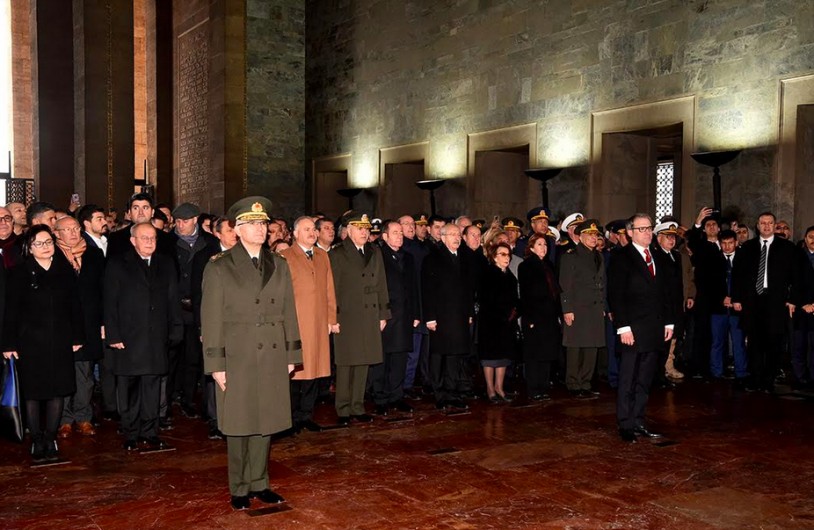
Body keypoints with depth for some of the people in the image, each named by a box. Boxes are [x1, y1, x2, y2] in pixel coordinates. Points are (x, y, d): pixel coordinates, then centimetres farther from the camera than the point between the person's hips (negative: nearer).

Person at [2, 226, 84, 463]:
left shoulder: (65, 270, 4)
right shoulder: (20, 273, -2)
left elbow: (74, 306, 6)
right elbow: (11, 311, -3)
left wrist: (77, 337, 3)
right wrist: (9, 344, -6)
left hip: (60, 342, 2)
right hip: (31, 342, -2)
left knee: (57, 391, 5)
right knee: (33, 393, 4)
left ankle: (51, 440, 17)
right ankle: (37, 442, 15)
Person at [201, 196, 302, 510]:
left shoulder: (279, 266, 10)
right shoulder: (219, 269, -2)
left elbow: (288, 313, 10)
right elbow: (211, 320, -4)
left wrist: (292, 353, 7)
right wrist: (216, 364, -8)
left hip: (273, 358, 3)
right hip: (237, 359, -3)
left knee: (265, 423, 9)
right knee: (239, 426, 6)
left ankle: (259, 483, 24)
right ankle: (239, 489, 20)